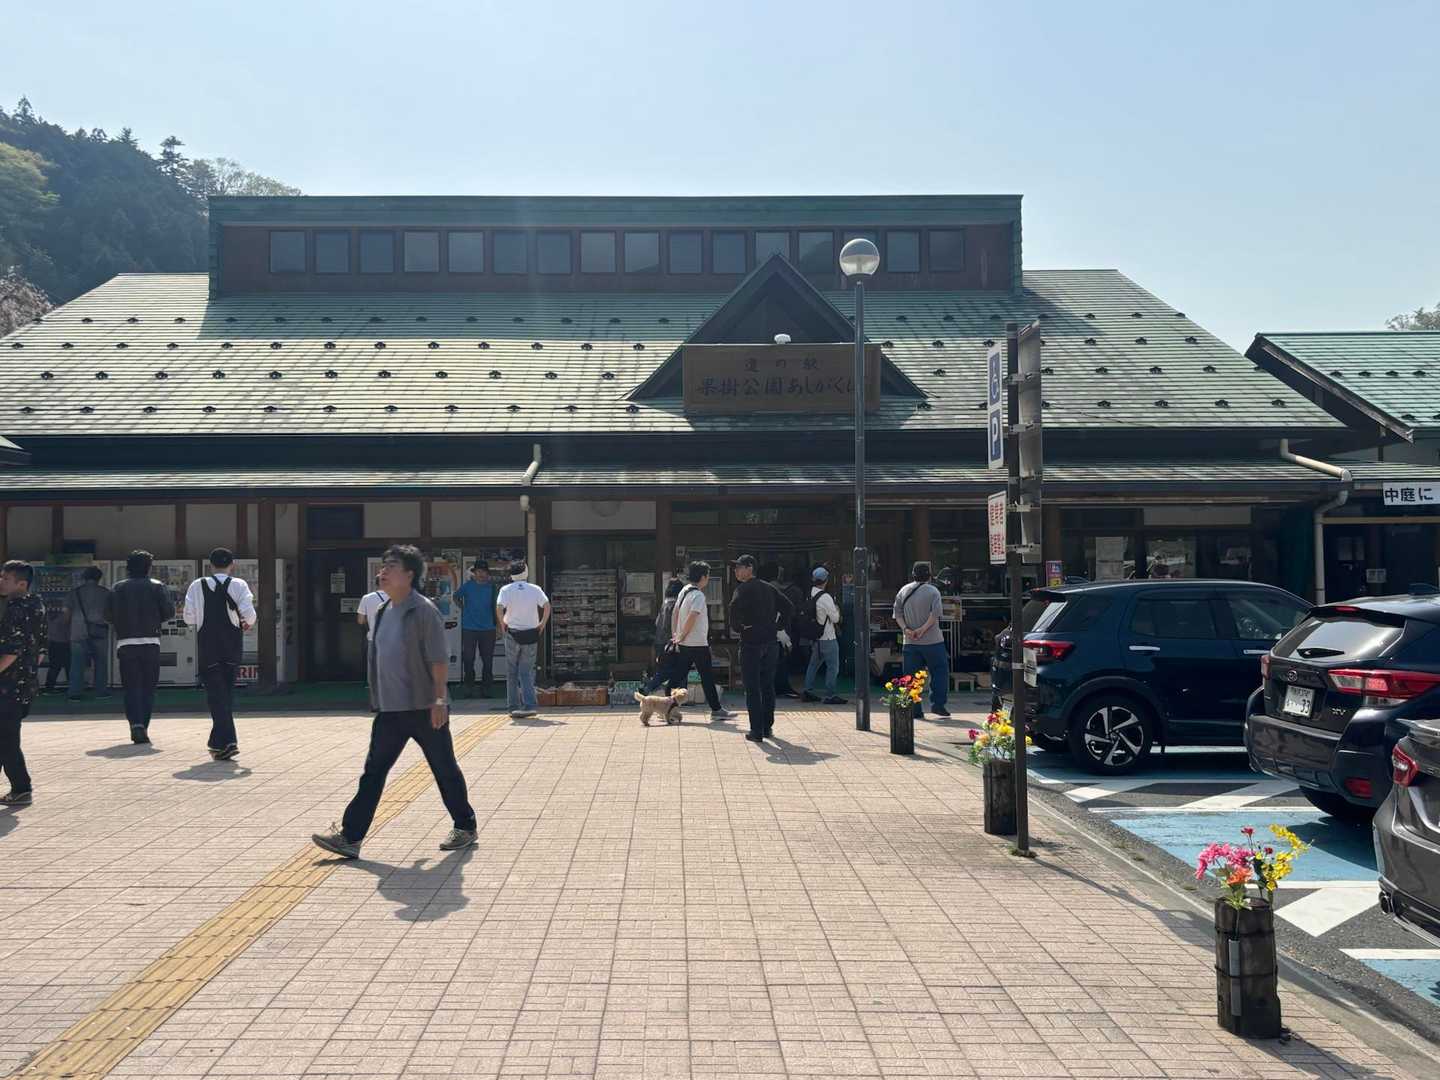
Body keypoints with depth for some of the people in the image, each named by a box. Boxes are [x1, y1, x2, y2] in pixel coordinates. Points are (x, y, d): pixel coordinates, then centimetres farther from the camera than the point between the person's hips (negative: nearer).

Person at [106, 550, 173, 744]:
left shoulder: (117, 589, 5)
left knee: (131, 687, 4)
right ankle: (143, 727, 4)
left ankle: (136, 723, -15)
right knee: (148, 687, 8)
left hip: (125, 643, 1)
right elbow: (169, 612, -5)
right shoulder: (156, 587, 0)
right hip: (151, 642, -1)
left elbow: (108, 615, 1)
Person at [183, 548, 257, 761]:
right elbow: (249, 614, -11)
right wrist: (247, 624, 10)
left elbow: (189, 618, -1)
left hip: (207, 646, -1)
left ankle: (227, 741, -15)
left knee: (215, 694, -1)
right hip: (233, 647, 1)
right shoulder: (238, 585, -1)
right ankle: (218, 740, 24)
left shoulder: (197, 586, 1)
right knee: (227, 692, 15)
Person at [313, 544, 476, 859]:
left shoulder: (424, 611, -14)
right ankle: (350, 837, 7)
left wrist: (439, 700, -18)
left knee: (445, 770, 6)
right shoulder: (383, 611, 10)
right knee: (373, 772, 5)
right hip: (390, 710, 7)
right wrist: (378, 700, 19)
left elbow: (439, 659, -15)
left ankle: (466, 828, 21)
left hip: (424, 709, -7)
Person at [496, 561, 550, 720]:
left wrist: (502, 624, -4)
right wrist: (542, 624, 0)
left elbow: (499, 607, -16)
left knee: (512, 672, 10)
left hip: (513, 634, -1)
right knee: (526, 672, 5)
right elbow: (547, 605, -9)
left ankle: (514, 707, 10)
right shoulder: (535, 589, 2)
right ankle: (529, 705, -9)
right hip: (531, 634, 1)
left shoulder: (506, 589, -1)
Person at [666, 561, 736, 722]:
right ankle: (716, 710, 8)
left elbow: (675, 613, 13)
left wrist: (675, 634, 13)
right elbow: (691, 619, -23)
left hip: (683, 643, 8)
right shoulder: (698, 596, -17)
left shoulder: (684, 590, 10)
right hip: (698, 644, -8)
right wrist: (680, 637, -13)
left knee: (677, 675, 9)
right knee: (707, 677, 1)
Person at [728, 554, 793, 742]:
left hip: (751, 643, -6)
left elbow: (735, 607, -29)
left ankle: (756, 731, -1)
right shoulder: (769, 588, 11)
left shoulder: (742, 589, -10)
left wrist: (737, 627, -13)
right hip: (771, 642, 6)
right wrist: (778, 625, 11)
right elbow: (790, 607, 10)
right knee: (768, 686, 14)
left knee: (752, 689, 0)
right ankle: (768, 727, 20)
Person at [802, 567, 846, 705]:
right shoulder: (825, 597, -20)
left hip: (816, 637, 8)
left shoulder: (810, 595, 2)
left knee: (813, 664, 17)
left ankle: (808, 692, 22)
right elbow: (835, 618, -15)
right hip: (828, 638, -8)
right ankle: (830, 695, 3)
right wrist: (837, 609, 5)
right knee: (833, 667, 1)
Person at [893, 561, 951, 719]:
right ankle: (937, 704, 2)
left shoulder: (903, 591, 8)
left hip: (910, 642, 4)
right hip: (932, 641, -4)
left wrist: (905, 629, -5)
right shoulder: (933, 591, -4)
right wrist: (923, 629, -16)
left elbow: (897, 613, 3)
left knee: (912, 676, 6)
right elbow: (935, 613, -16)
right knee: (940, 671, 9)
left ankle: (915, 710, 4)